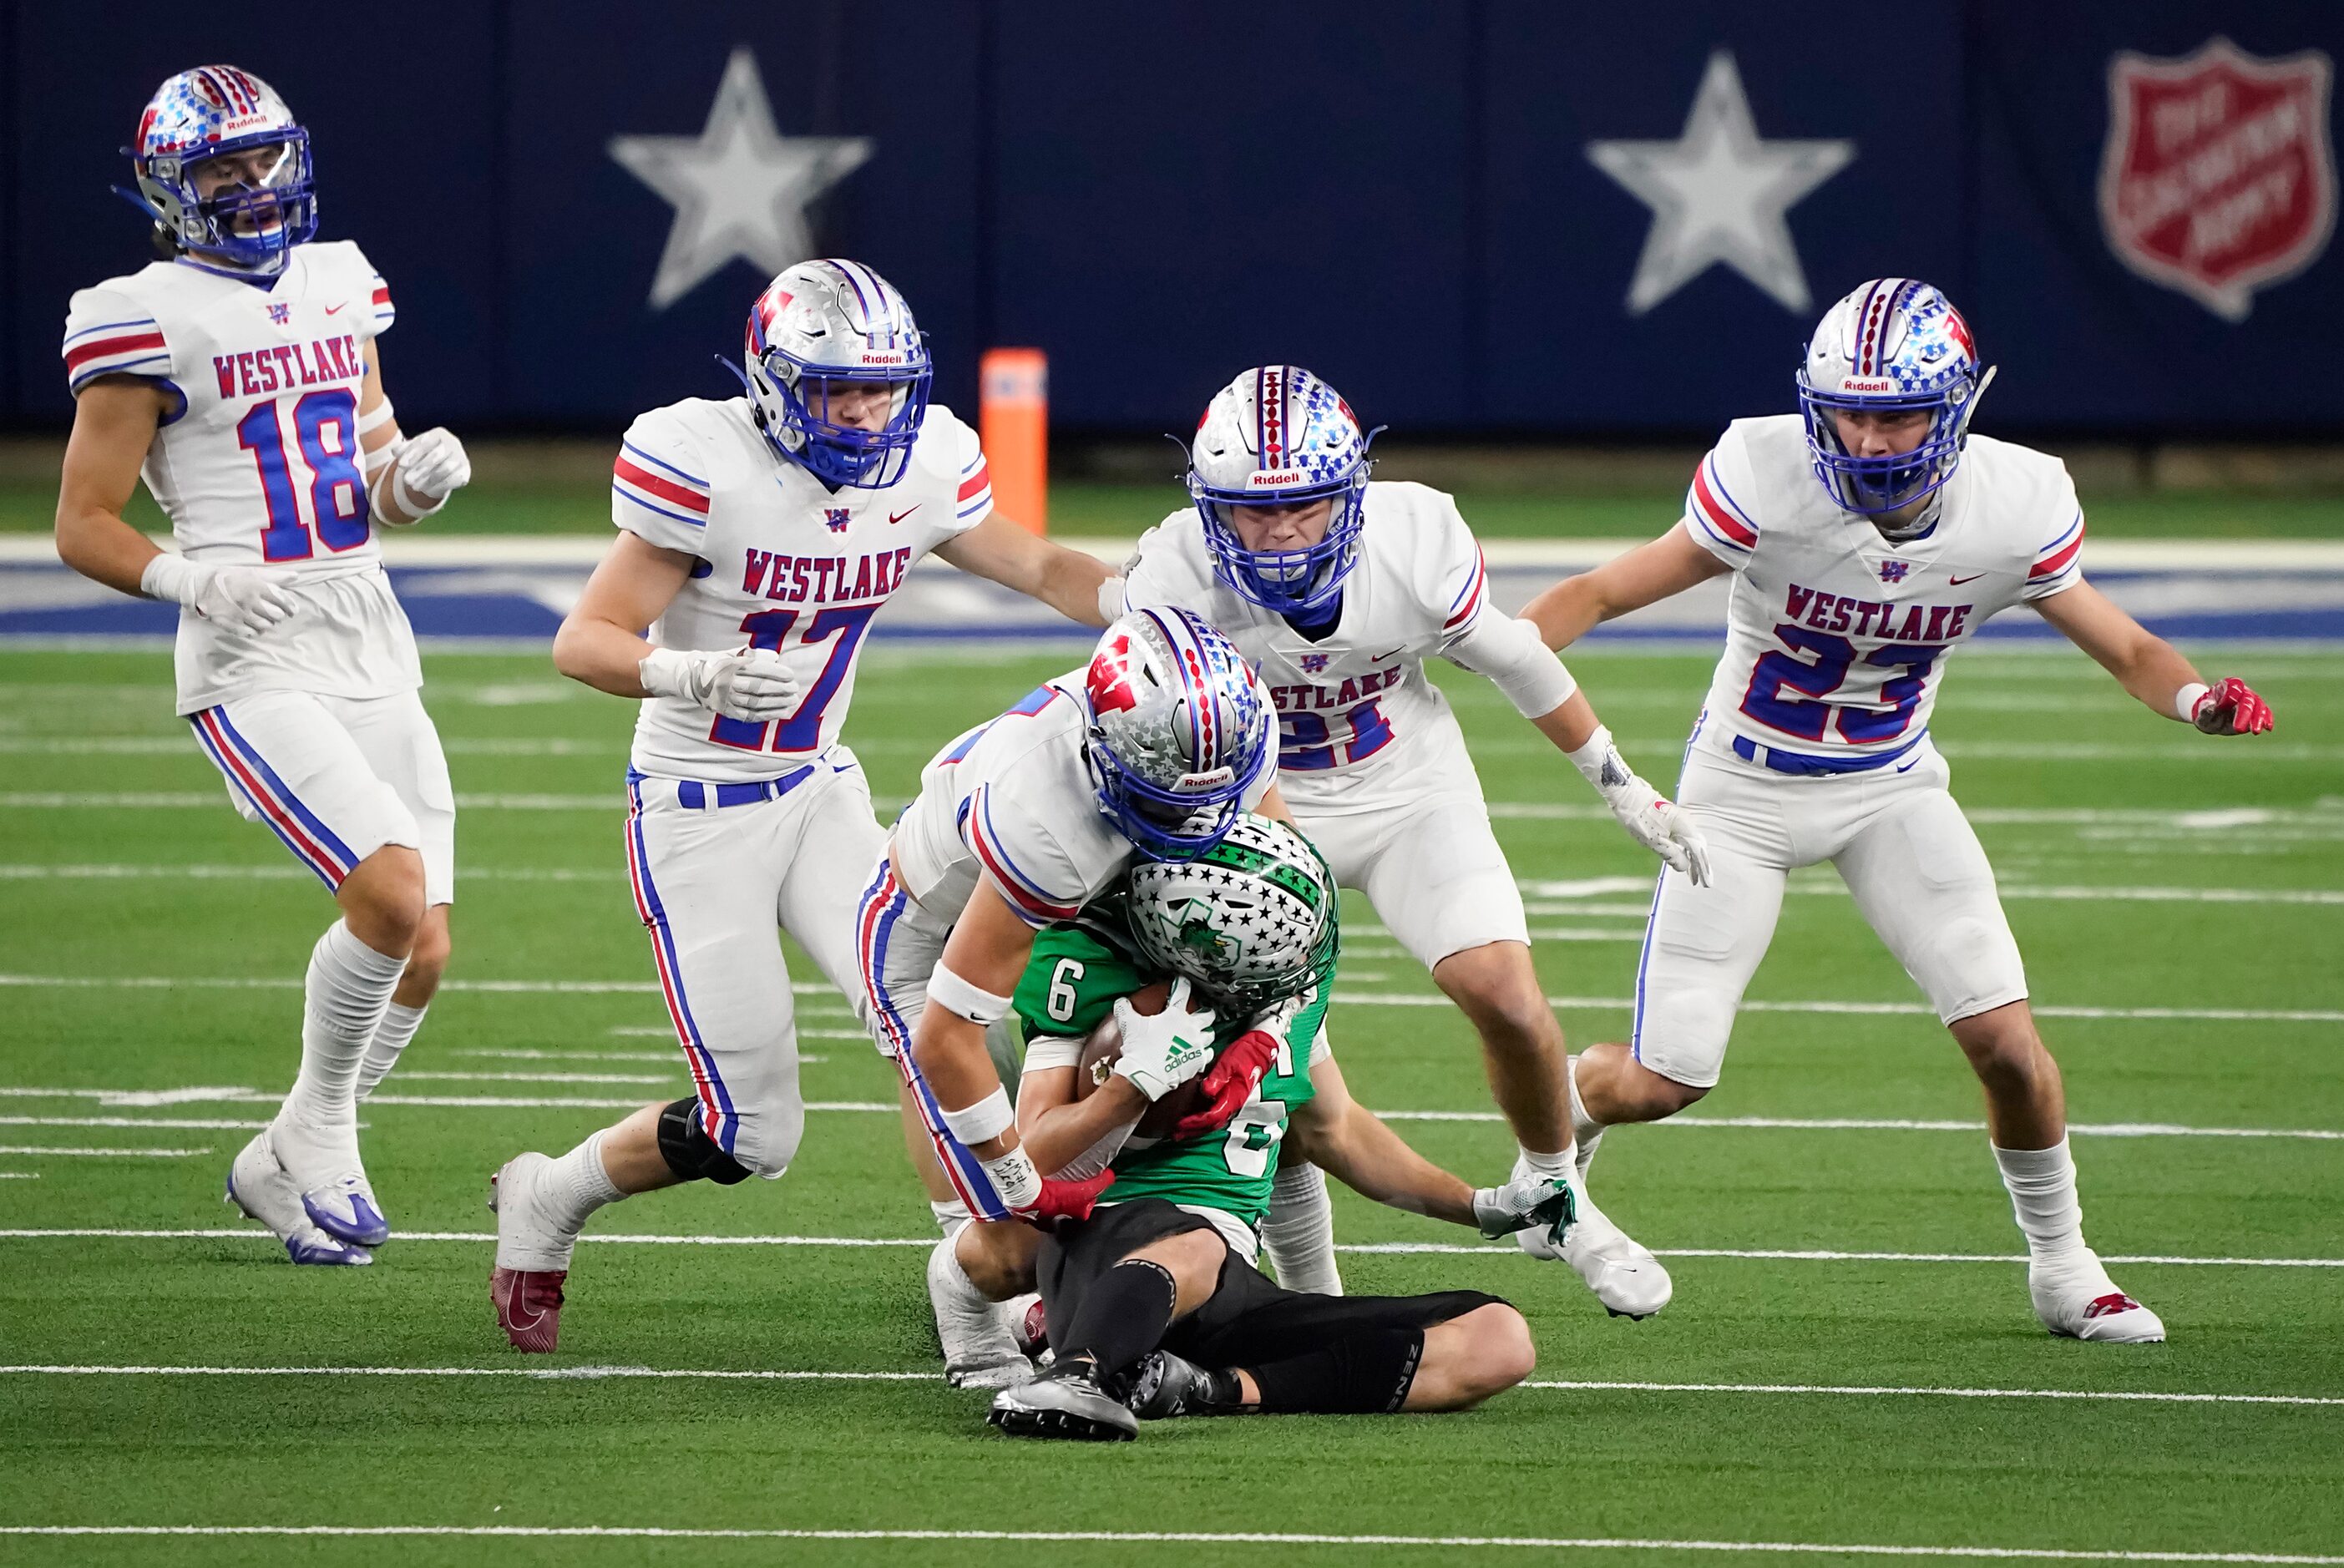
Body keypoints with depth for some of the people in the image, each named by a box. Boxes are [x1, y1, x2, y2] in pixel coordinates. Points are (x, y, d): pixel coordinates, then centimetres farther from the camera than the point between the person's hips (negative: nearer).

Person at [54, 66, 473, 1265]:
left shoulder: (335, 286, 13)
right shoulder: (148, 323, -6)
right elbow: (82, 527, -5)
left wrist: (413, 476, -2)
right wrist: (189, 578, -23)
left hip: (371, 653, 7)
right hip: (255, 669, -7)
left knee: (423, 953, 2)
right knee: (394, 892, -23)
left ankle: (282, 1163, 22)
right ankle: (322, 1138, -1)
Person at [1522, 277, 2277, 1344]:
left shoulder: (2013, 511, -19)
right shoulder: (1768, 485, -27)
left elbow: (2125, 647, -6)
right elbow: (1605, 592, -20)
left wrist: (2195, 698, -28)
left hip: (1893, 787, 2)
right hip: (1746, 789, -2)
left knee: (2005, 1039, -10)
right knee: (1658, 1084, -3)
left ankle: (2061, 1264, 15)